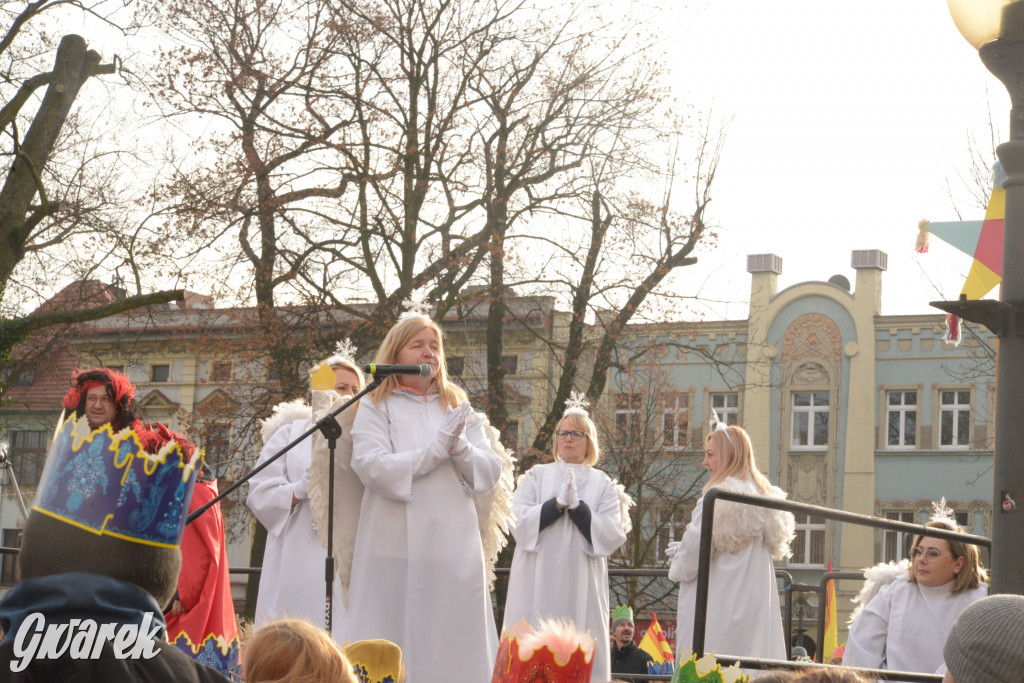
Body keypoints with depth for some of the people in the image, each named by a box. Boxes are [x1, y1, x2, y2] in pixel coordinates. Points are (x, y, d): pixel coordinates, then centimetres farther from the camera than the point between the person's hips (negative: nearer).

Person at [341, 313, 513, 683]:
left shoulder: (457, 407, 17)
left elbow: (492, 472, 8)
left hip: (453, 549, 3)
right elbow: (372, 467, -10)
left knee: (454, 648, 0)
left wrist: (460, 447, -11)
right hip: (395, 549, -3)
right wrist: (437, 448, -10)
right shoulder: (375, 406, 6)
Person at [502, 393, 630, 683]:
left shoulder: (603, 485, 10)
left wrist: (577, 506, -12)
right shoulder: (536, 477, 11)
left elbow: (612, 536, -2)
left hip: (581, 586, 0)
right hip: (537, 583, 0)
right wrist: (558, 504, -12)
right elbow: (519, 523, -2)